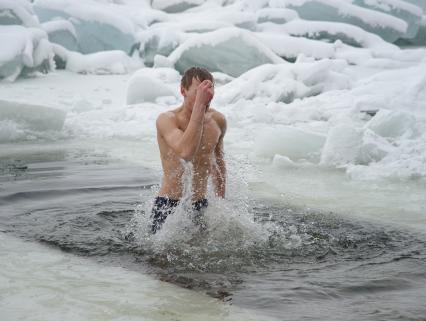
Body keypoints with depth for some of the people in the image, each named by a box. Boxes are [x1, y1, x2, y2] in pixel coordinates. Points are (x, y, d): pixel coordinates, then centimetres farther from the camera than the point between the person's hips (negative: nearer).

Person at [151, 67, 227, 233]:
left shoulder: (218, 120, 2)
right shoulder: (167, 119, -15)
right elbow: (186, 151, -34)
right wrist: (199, 105, -34)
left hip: (201, 206, 5)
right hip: (169, 207, -4)